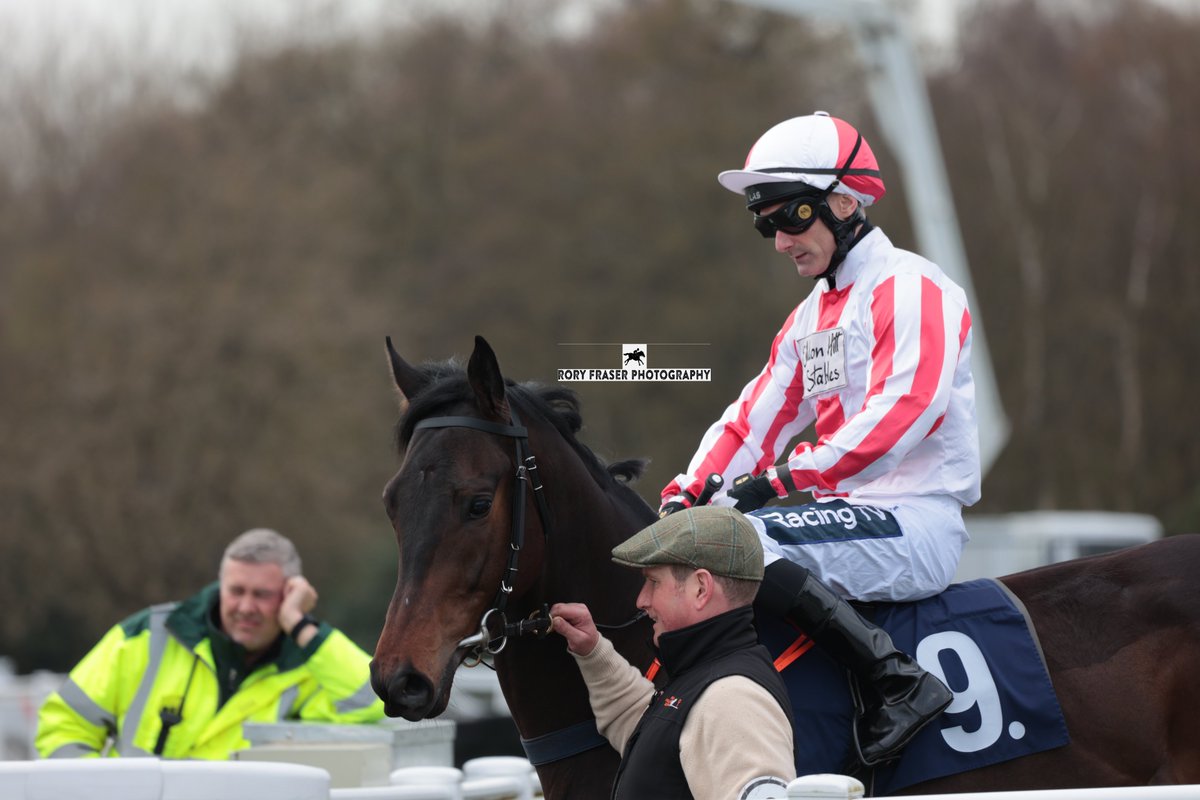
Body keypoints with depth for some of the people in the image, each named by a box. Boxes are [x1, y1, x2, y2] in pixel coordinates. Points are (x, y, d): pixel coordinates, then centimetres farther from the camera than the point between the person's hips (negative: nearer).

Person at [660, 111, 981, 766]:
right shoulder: (810, 318, 20)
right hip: (853, 515, 9)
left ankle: (897, 682, -27)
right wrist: (686, 495, -3)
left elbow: (902, 413, -23)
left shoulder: (914, 290, -9)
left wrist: (790, 477, -28)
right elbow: (754, 420, 14)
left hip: (917, 522, -9)